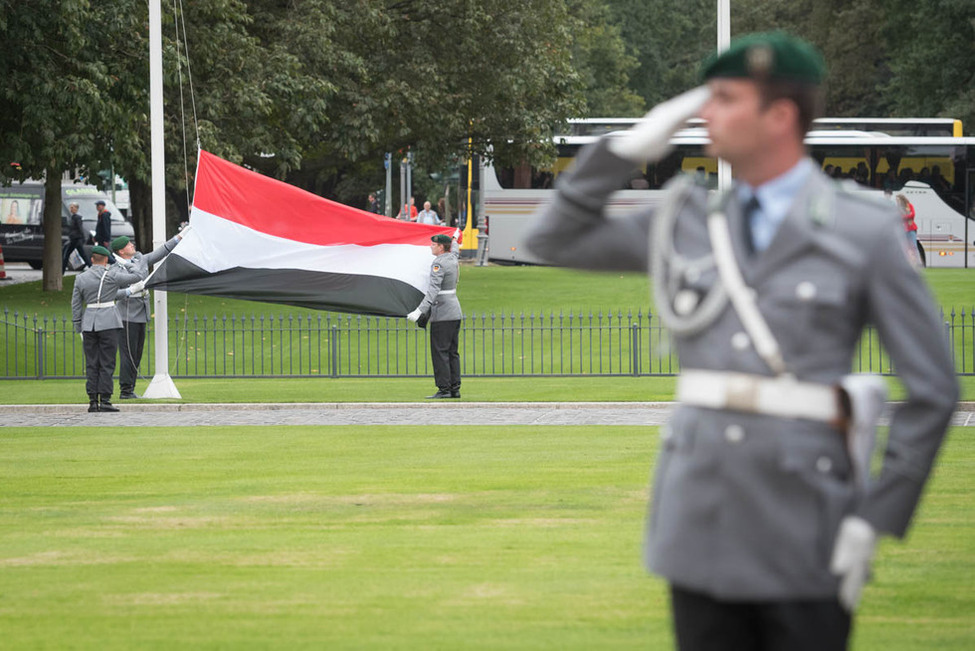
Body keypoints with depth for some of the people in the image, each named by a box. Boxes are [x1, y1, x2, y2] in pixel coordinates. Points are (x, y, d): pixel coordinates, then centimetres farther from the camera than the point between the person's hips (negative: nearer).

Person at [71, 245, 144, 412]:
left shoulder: (81, 278, 5)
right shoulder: (111, 276, -6)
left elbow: (76, 304, 8)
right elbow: (137, 277, 4)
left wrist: (78, 327, 16)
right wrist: (119, 267, 19)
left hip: (89, 323, 4)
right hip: (108, 322, -4)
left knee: (91, 364, 6)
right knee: (107, 364, -2)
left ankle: (93, 401, 4)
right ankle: (105, 401, -7)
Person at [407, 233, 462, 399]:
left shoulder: (438, 264, -16)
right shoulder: (453, 259, 9)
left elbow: (434, 290, -27)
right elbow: (453, 250, 37)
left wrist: (420, 310, -34)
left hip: (442, 314, -9)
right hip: (455, 311, 9)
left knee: (440, 352, -5)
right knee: (452, 351, 11)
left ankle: (444, 389, -7)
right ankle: (455, 389, 11)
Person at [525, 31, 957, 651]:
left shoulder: (866, 232, -3)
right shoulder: (691, 223, 11)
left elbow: (933, 390, -3)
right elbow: (556, 239, 19)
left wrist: (875, 520, -9)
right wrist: (630, 147, 7)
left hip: (804, 535, -4)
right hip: (700, 525, 4)